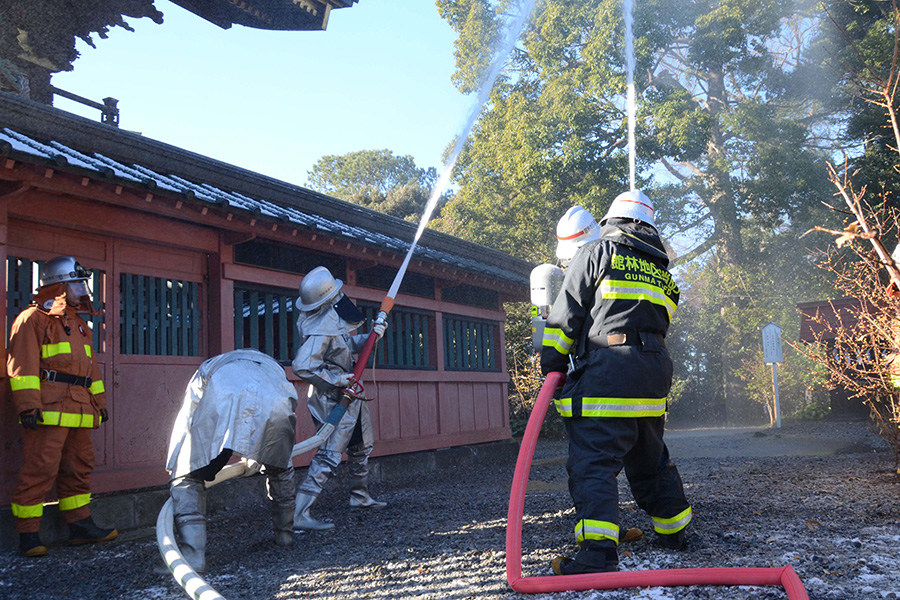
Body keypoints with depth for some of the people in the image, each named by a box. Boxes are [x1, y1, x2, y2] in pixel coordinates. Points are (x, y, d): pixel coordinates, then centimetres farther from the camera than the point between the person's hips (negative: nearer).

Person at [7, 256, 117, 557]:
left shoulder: (77, 324, 24)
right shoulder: (32, 319, -2)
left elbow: (90, 367, 27)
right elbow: (22, 365, -10)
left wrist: (99, 402, 23)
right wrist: (27, 405, -18)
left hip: (79, 409, 9)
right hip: (48, 408, -9)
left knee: (78, 467, 11)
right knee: (40, 468, -9)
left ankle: (81, 525, 19)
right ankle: (28, 535, -2)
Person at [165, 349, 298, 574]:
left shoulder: (210, 364, 45)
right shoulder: (271, 364, 48)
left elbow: (185, 422, 42)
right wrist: (256, 458, 64)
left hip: (220, 396, -2)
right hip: (274, 401, 2)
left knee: (186, 479, 13)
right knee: (280, 470, 32)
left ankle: (193, 556, -1)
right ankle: (284, 533, 43)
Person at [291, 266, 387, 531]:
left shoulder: (332, 318, 3)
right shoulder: (321, 329, -26)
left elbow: (347, 344, 19)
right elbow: (301, 366, -32)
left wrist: (369, 337, 4)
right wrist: (336, 380, -27)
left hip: (348, 394, 10)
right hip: (333, 399, -10)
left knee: (362, 445, 24)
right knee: (329, 455, -11)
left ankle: (360, 496, 40)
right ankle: (299, 515, -10)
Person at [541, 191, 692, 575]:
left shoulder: (596, 252, 4)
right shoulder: (661, 269, 23)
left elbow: (568, 313, 0)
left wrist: (552, 365, 4)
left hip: (606, 373, -7)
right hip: (655, 374, 7)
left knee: (593, 462, -12)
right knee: (650, 459, 23)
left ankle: (598, 554, -23)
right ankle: (673, 530, 36)